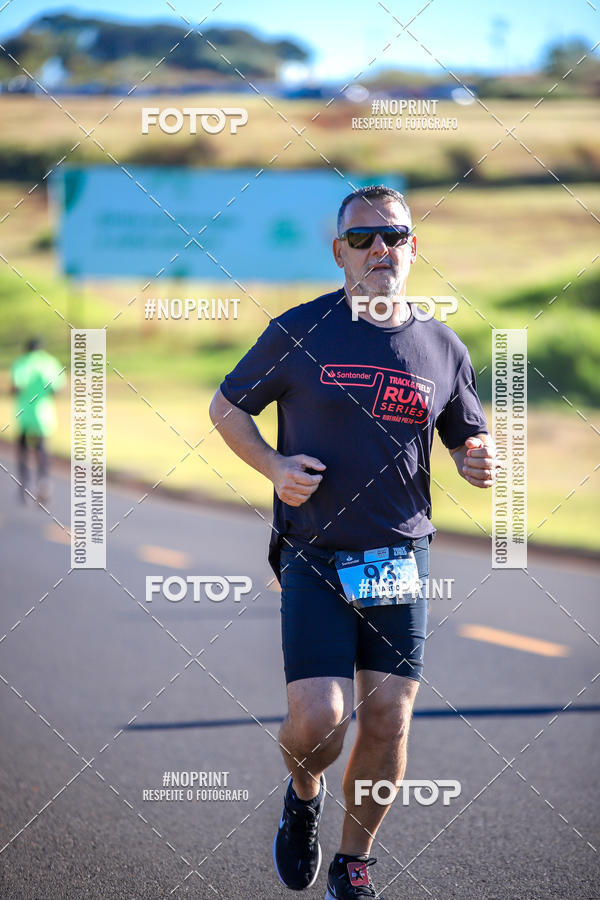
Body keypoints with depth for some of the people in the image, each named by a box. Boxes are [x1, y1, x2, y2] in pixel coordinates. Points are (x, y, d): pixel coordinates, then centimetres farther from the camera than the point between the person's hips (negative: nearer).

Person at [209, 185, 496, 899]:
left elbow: (468, 438, 19)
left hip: (401, 562, 3)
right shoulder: (299, 332, -2)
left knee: (387, 722, 0)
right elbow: (227, 407, 9)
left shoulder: (443, 349, 6)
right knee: (318, 718, -13)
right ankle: (303, 795, 22)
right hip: (314, 558, -3)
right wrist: (274, 467, -9)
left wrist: (478, 464, -6)